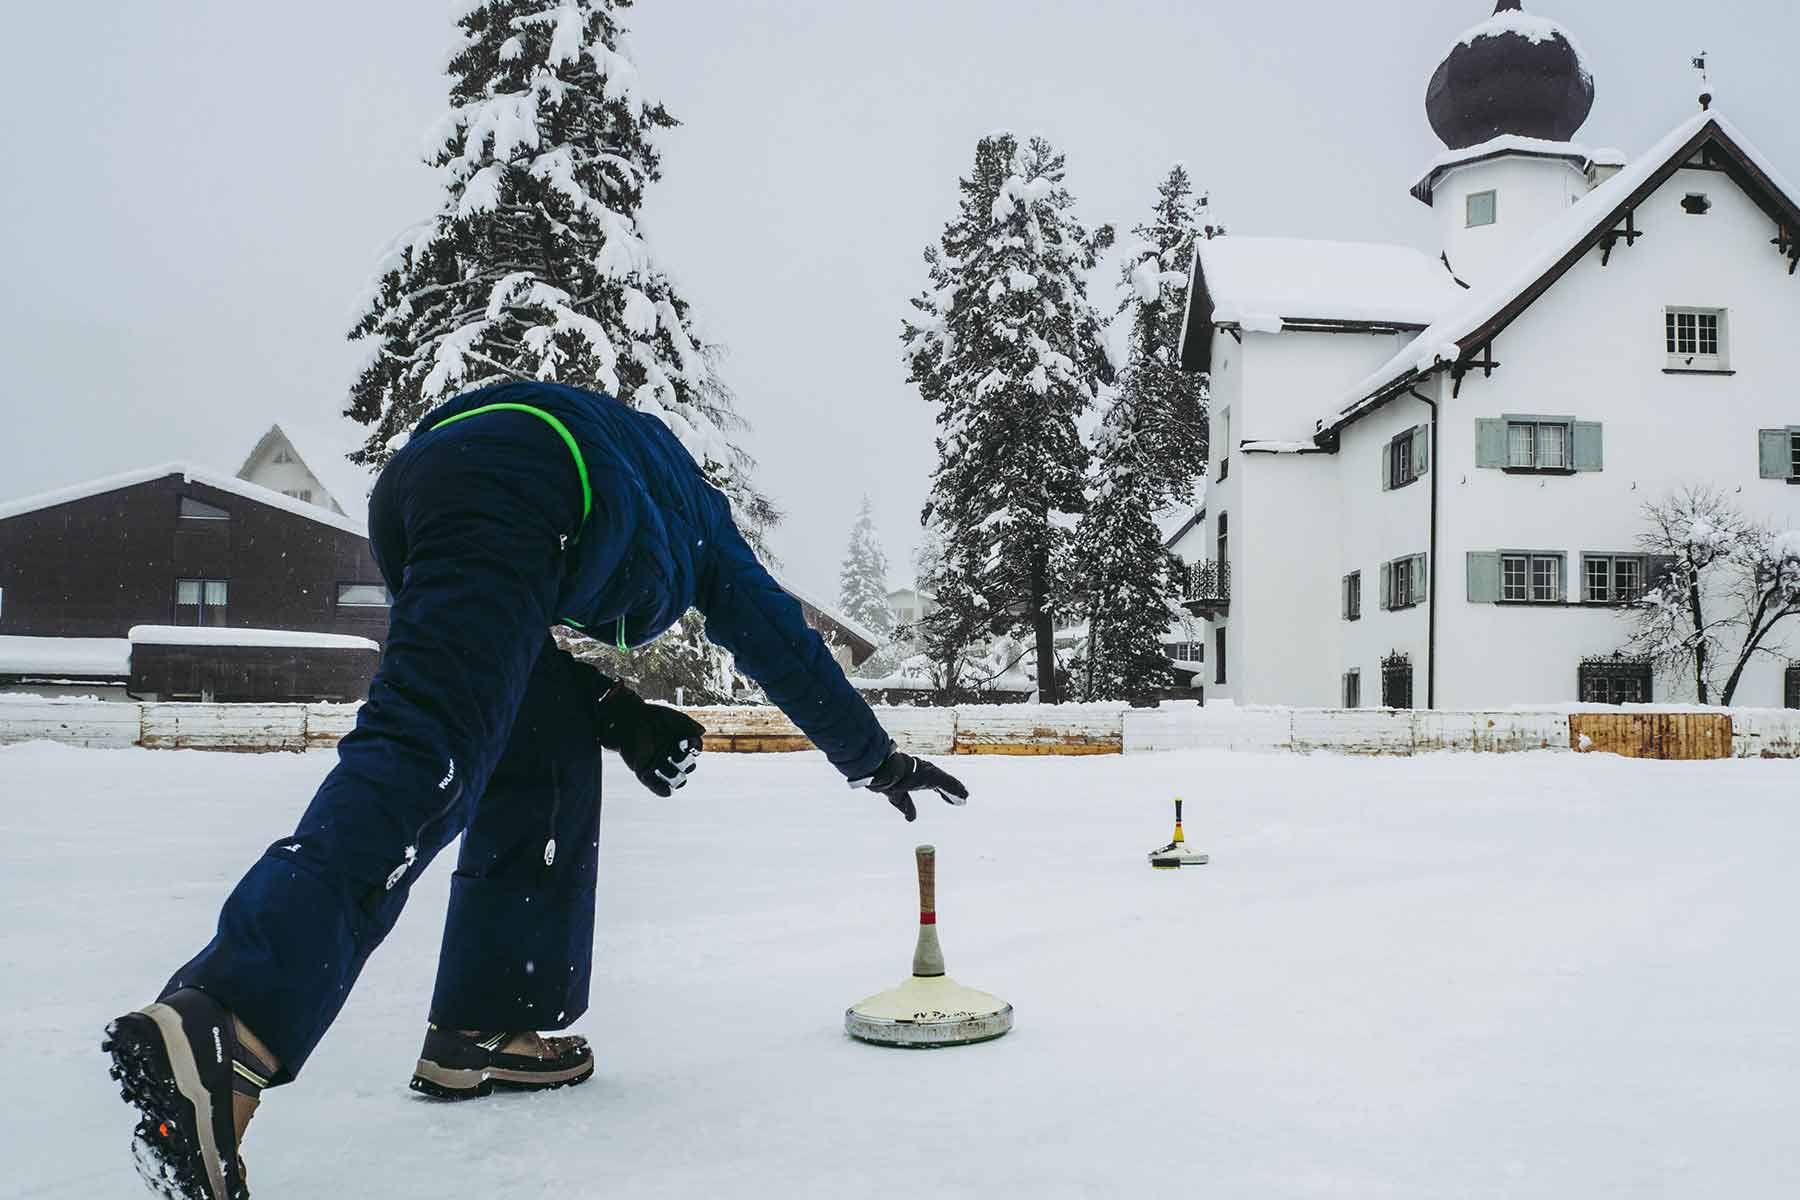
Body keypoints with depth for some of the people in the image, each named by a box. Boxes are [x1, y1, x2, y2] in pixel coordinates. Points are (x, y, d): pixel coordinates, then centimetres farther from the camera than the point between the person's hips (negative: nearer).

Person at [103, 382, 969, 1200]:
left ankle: (483, 1029, 10)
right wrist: (876, 760, 43)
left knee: (543, 769, 13)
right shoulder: (699, 515, 34)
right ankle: (227, 1026, -38)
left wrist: (611, 714, 20)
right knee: (424, 759, -22)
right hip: (513, 493, -7)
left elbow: (502, 643, 29)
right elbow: (783, 646, 34)